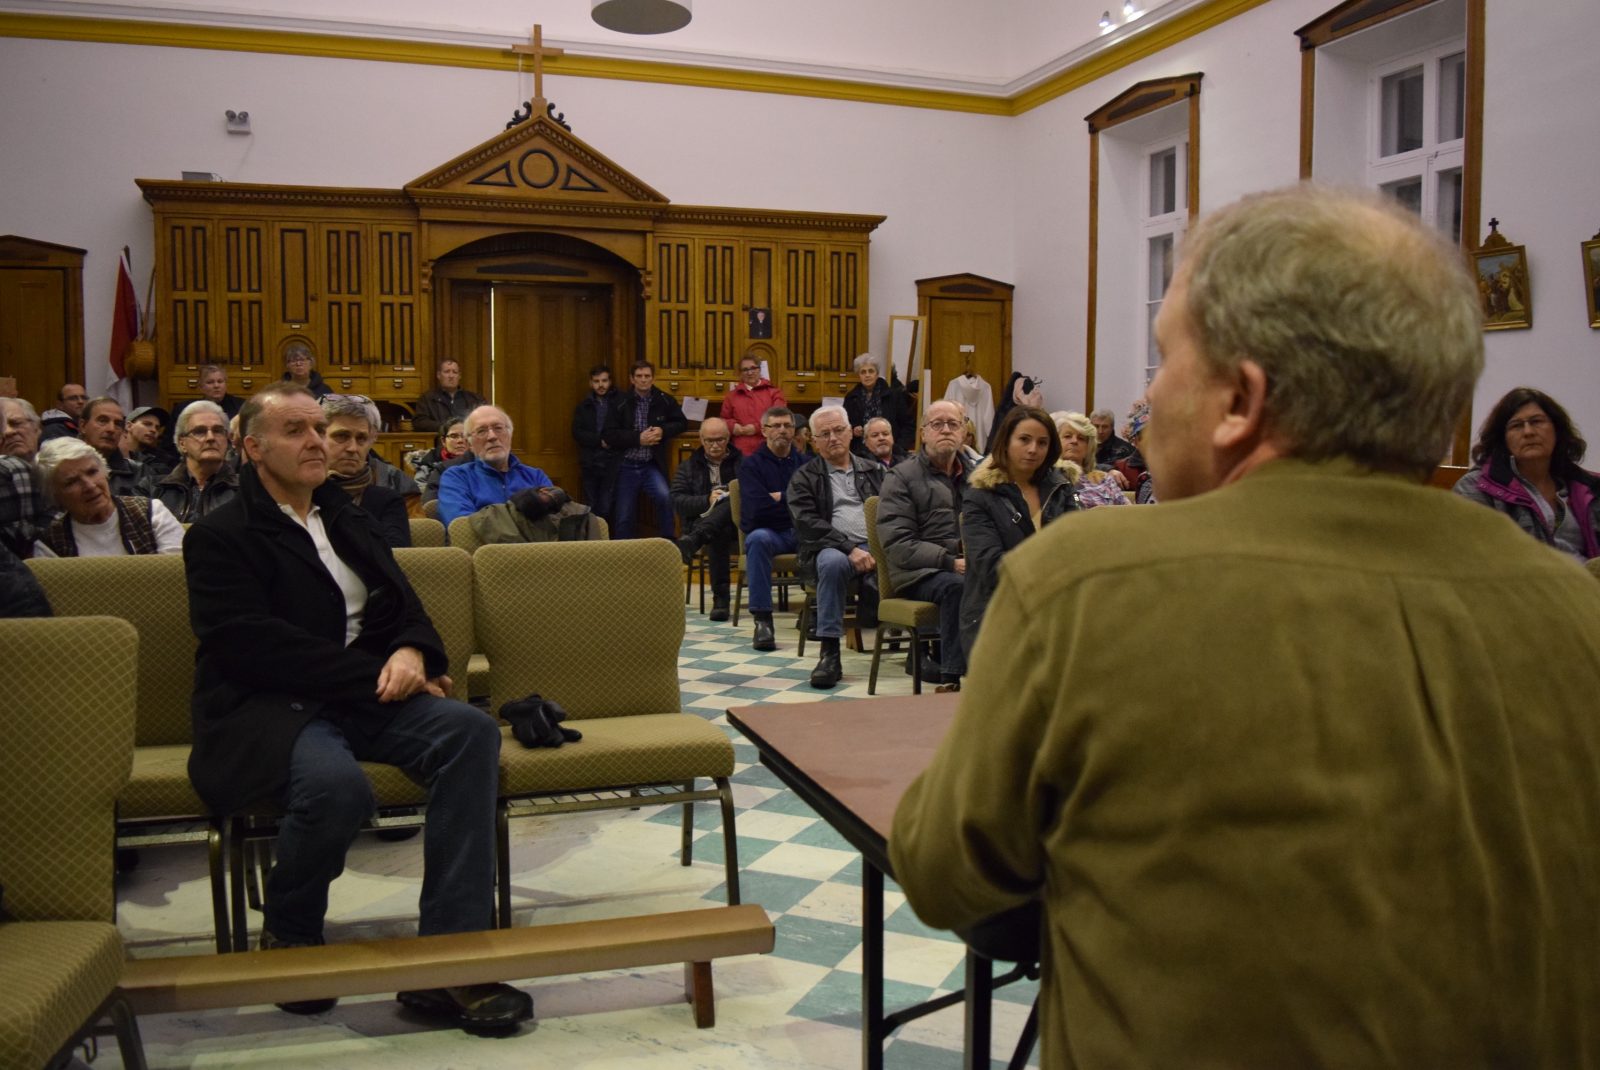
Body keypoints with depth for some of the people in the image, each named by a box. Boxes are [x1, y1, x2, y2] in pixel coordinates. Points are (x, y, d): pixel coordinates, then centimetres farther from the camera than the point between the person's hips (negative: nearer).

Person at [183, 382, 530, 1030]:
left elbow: (403, 607, 18)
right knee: (336, 782, -38)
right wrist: (374, 676, -17)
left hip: (363, 692, 6)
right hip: (267, 708, -6)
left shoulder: (348, 520, 21)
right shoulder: (220, 536, 0)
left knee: (471, 732, -23)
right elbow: (252, 643, -14)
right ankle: (287, 930, -2)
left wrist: (412, 652, -8)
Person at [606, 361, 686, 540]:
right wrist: (638, 438, -18)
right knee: (624, 516, 5)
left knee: (664, 497, -25)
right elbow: (610, 435, -9)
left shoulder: (664, 400, -2)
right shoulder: (621, 402, -6)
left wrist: (663, 430, -9)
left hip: (652, 465, 0)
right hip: (627, 466, 0)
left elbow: (682, 423, 10)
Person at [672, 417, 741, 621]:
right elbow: (677, 501, 6)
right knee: (720, 533, -38)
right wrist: (707, 500, -9)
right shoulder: (688, 467, 21)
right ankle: (720, 598, -41)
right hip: (701, 522, 0)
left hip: (738, 524, 0)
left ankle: (691, 542, -54)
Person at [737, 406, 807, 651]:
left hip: (801, 532, 2)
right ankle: (762, 620, -36)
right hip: (768, 532, -2)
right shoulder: (751, 464, 5)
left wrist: (779, 498, -6)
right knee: (758, 538, -38)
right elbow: (756, 509, -11)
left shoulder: (805, 463, 14)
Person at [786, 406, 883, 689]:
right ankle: (829, 654, -33)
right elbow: (808, 524, -3)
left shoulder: (874, 471, 23)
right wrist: (850, 548, -17)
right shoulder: (804, 477, 13)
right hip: (832, 548, -2)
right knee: (833, 562, -40)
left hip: (877, 548, 2)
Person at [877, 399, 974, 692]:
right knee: (957, 586, -37)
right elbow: (897, 545, -6)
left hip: (972, 568, 4)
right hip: (919, 574, -4)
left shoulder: (975, 474, 22)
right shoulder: (901, 477, 5)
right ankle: (951, 678, -30)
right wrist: (950, 562, -17)